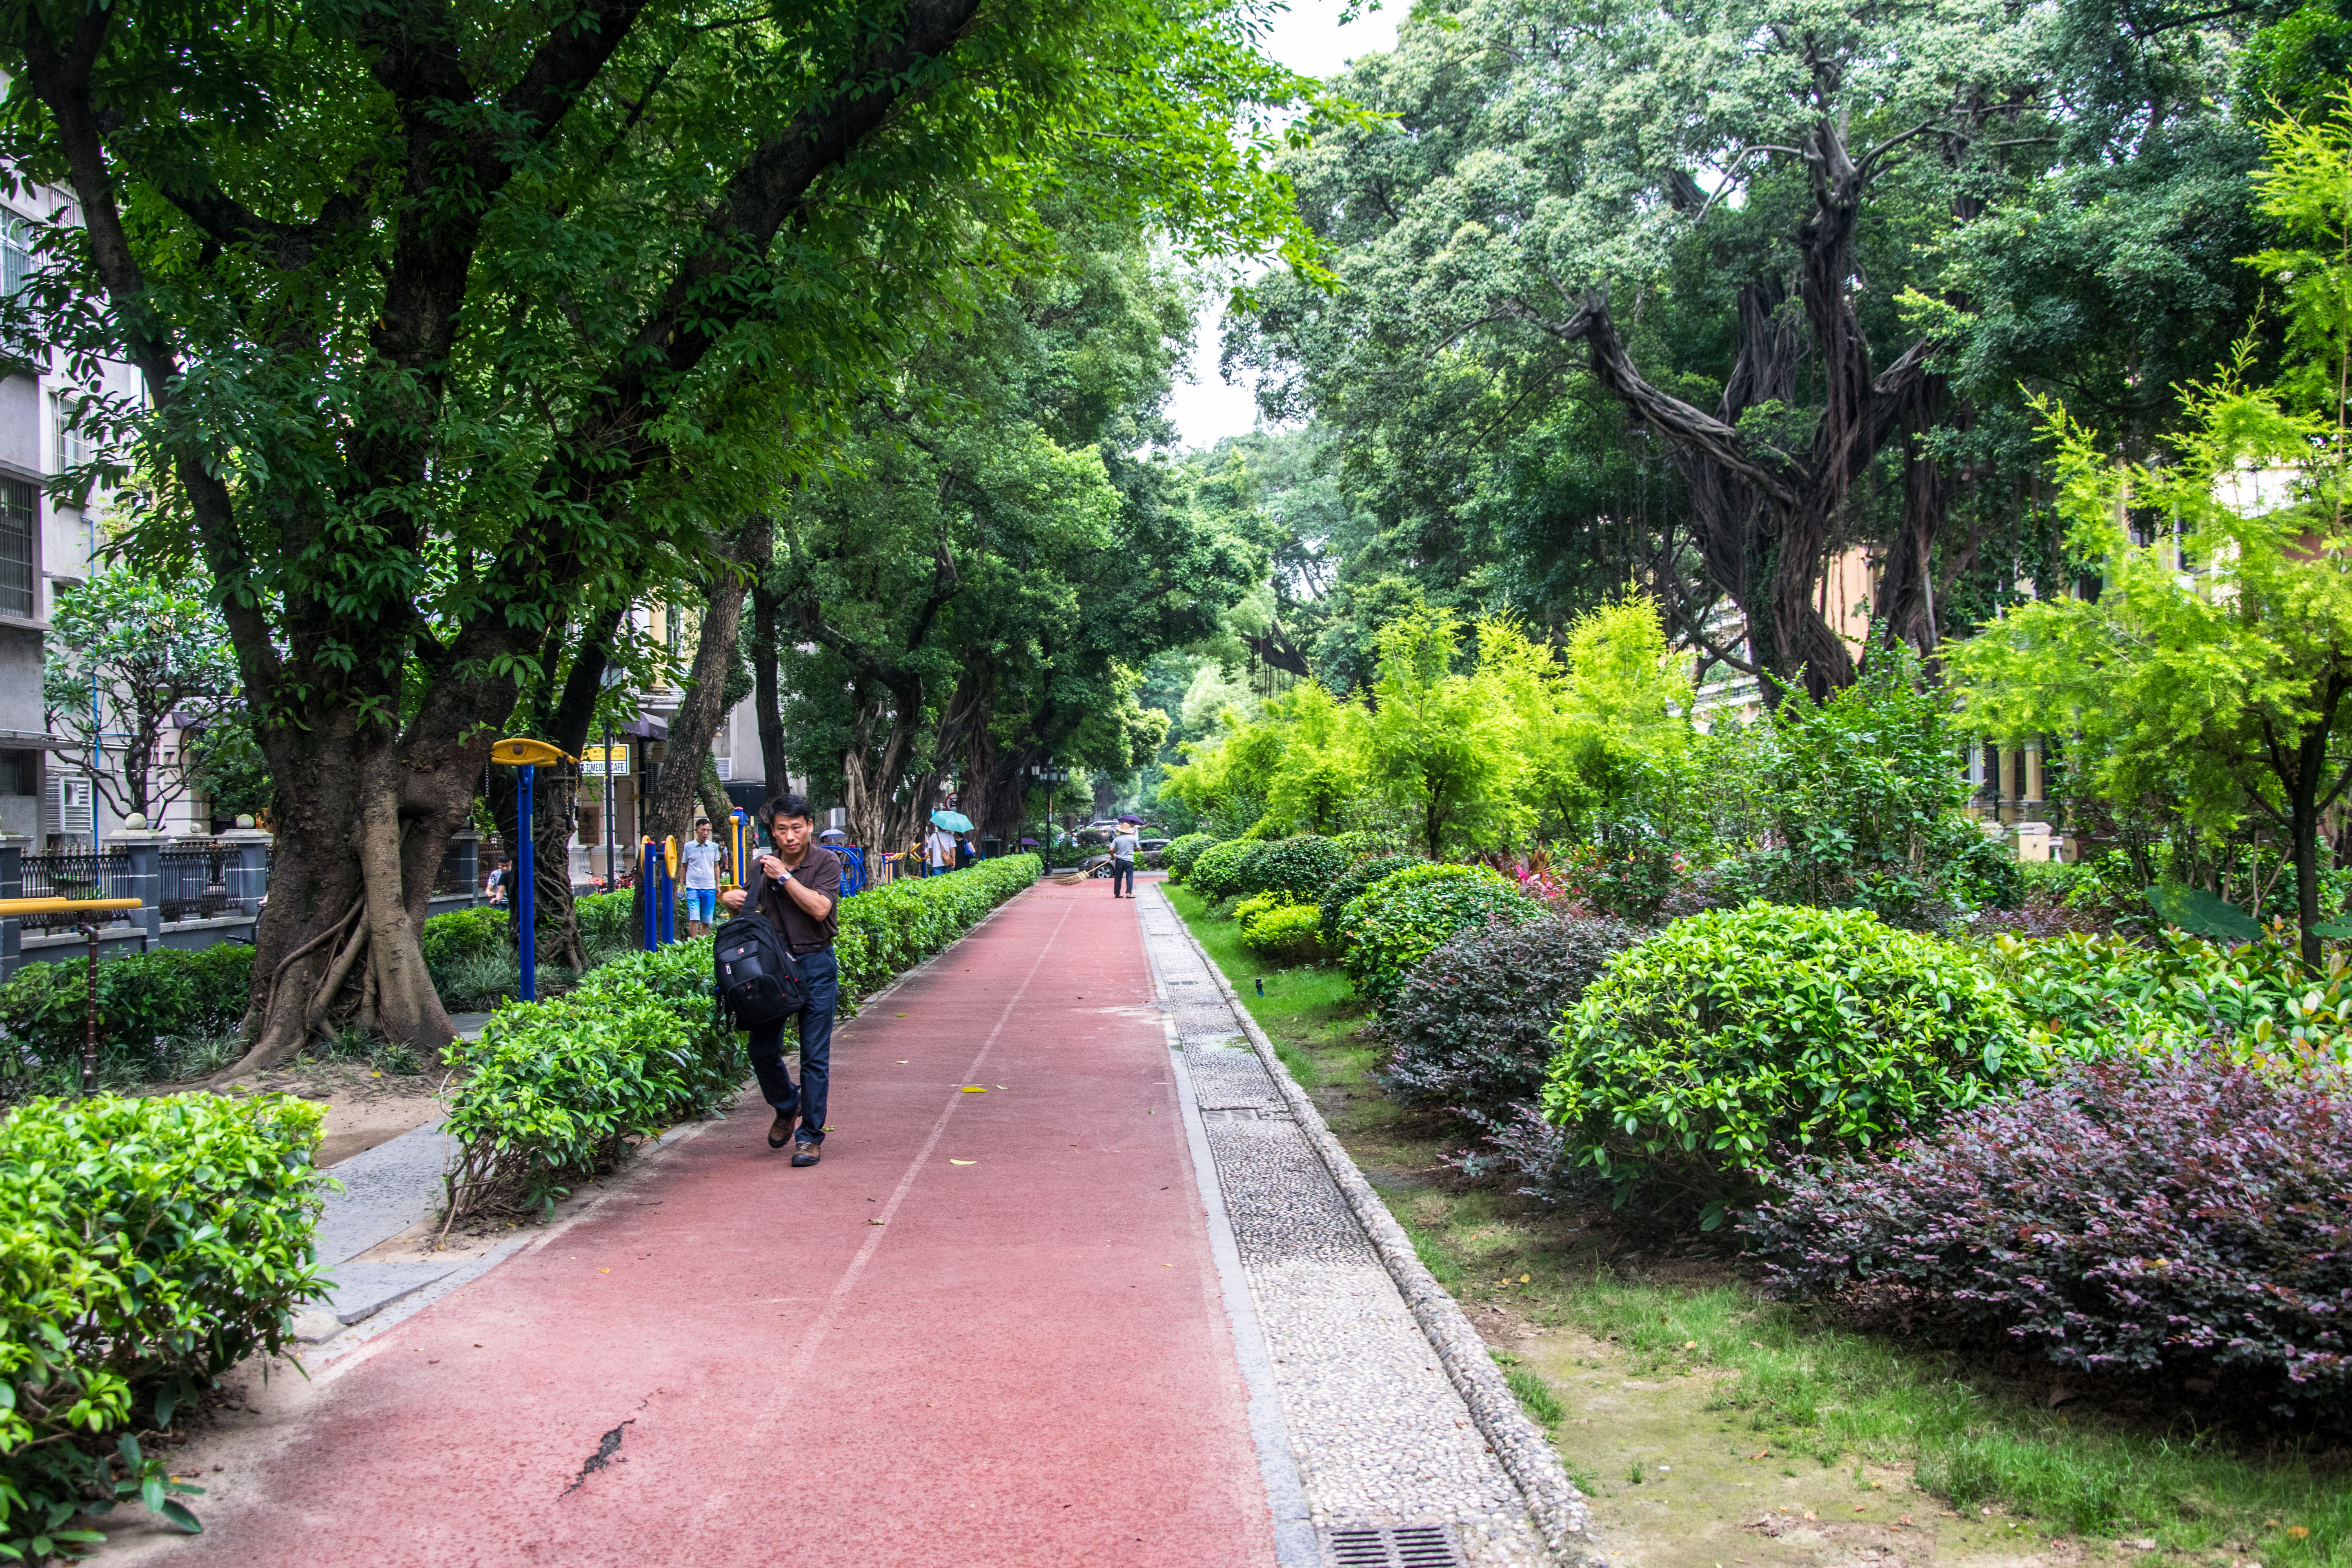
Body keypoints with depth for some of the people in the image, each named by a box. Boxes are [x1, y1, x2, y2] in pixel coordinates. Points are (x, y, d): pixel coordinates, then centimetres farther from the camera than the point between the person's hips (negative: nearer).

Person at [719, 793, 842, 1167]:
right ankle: (786, 1107, 30)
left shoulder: (826, 862, -5)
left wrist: (784, 876, -18)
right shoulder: (762, 866, 6)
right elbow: (748, 913, 16)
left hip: (816, 965, -4)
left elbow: (820, 908, -19)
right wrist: (731, 902, -7)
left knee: (815, 1056, -2)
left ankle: (811, 1136, 8)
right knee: (762, 1048, 3)